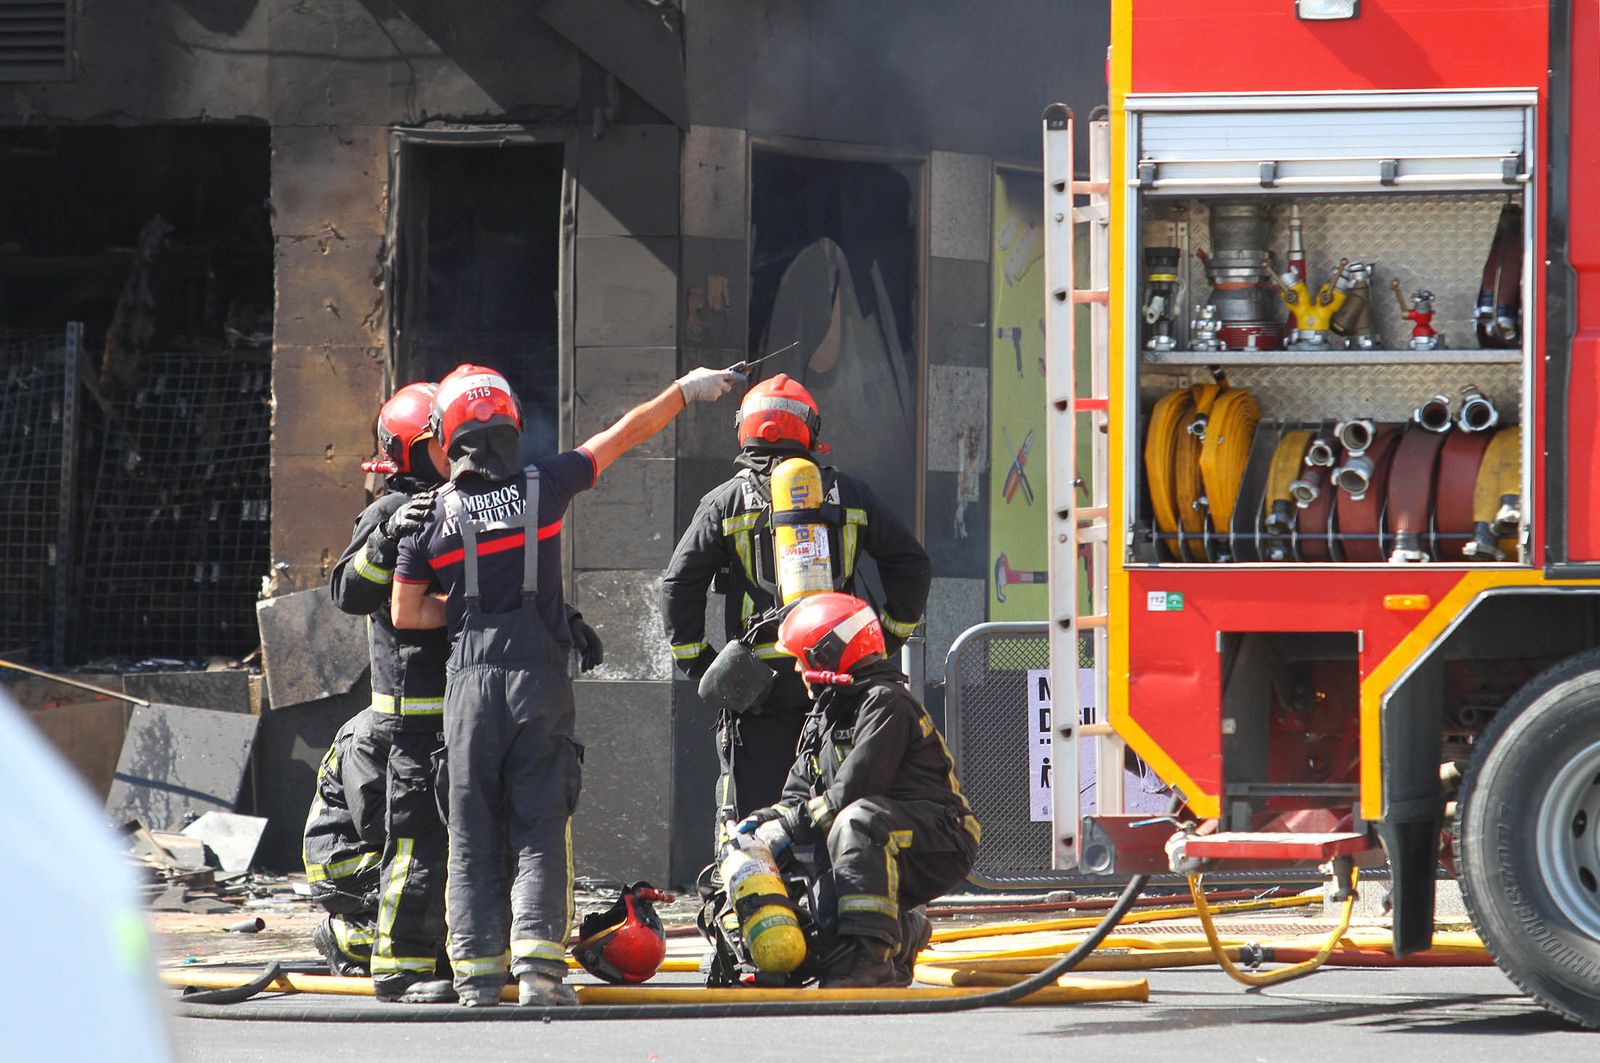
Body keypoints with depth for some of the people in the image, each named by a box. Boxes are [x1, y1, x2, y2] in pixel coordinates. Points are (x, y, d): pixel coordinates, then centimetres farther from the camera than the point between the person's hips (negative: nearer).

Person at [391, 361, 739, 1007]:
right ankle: (538, 966, -13)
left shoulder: (433, 515, 2)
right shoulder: (545, 486, 0)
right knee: (541, 830, -1)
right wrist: (687, 391, 25)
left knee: (473, 836, 6)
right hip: (538, 678, -1)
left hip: (470, 684, 1)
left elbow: (406, 613, 6)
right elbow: (625, 435, 12)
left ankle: (478, 974, 3)